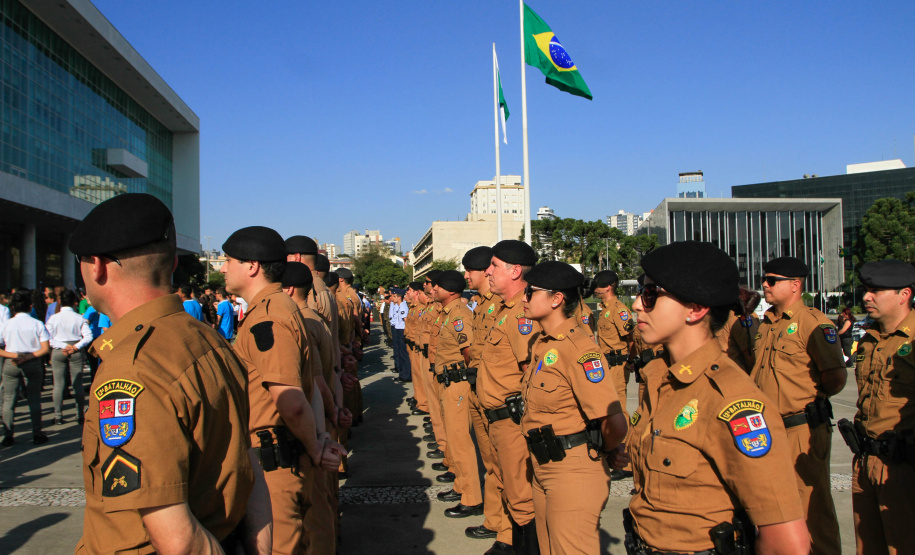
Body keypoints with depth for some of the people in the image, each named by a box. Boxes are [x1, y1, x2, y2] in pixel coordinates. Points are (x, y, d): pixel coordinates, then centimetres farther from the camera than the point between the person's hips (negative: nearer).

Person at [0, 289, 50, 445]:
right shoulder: (37, 324, -5)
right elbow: (45, 349, -10)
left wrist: (13, 355, -10)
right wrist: (28, 357, -10)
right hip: (33, 363, -1)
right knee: (34, 399, 8)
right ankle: (37, 434, 11)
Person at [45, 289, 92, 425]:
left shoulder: (53, 318, -3)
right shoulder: (79, 318, -3)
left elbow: (48, 338, -8)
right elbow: (88, 336, -11)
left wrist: (63, 346, -9)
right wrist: (76, 347, -11)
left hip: (58, 352, 0)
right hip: (76, 352, 0)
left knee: (59, 384, 5)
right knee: (78, 384, 5)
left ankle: (58, 416, 7)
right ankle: (80, 415, 6)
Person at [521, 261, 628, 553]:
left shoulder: (579, 349, -21)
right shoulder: (542, 345, 8)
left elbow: (615, 425, -26)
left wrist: (591, 452, -8)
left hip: (573, 472, -9)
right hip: (543, 468, 9)